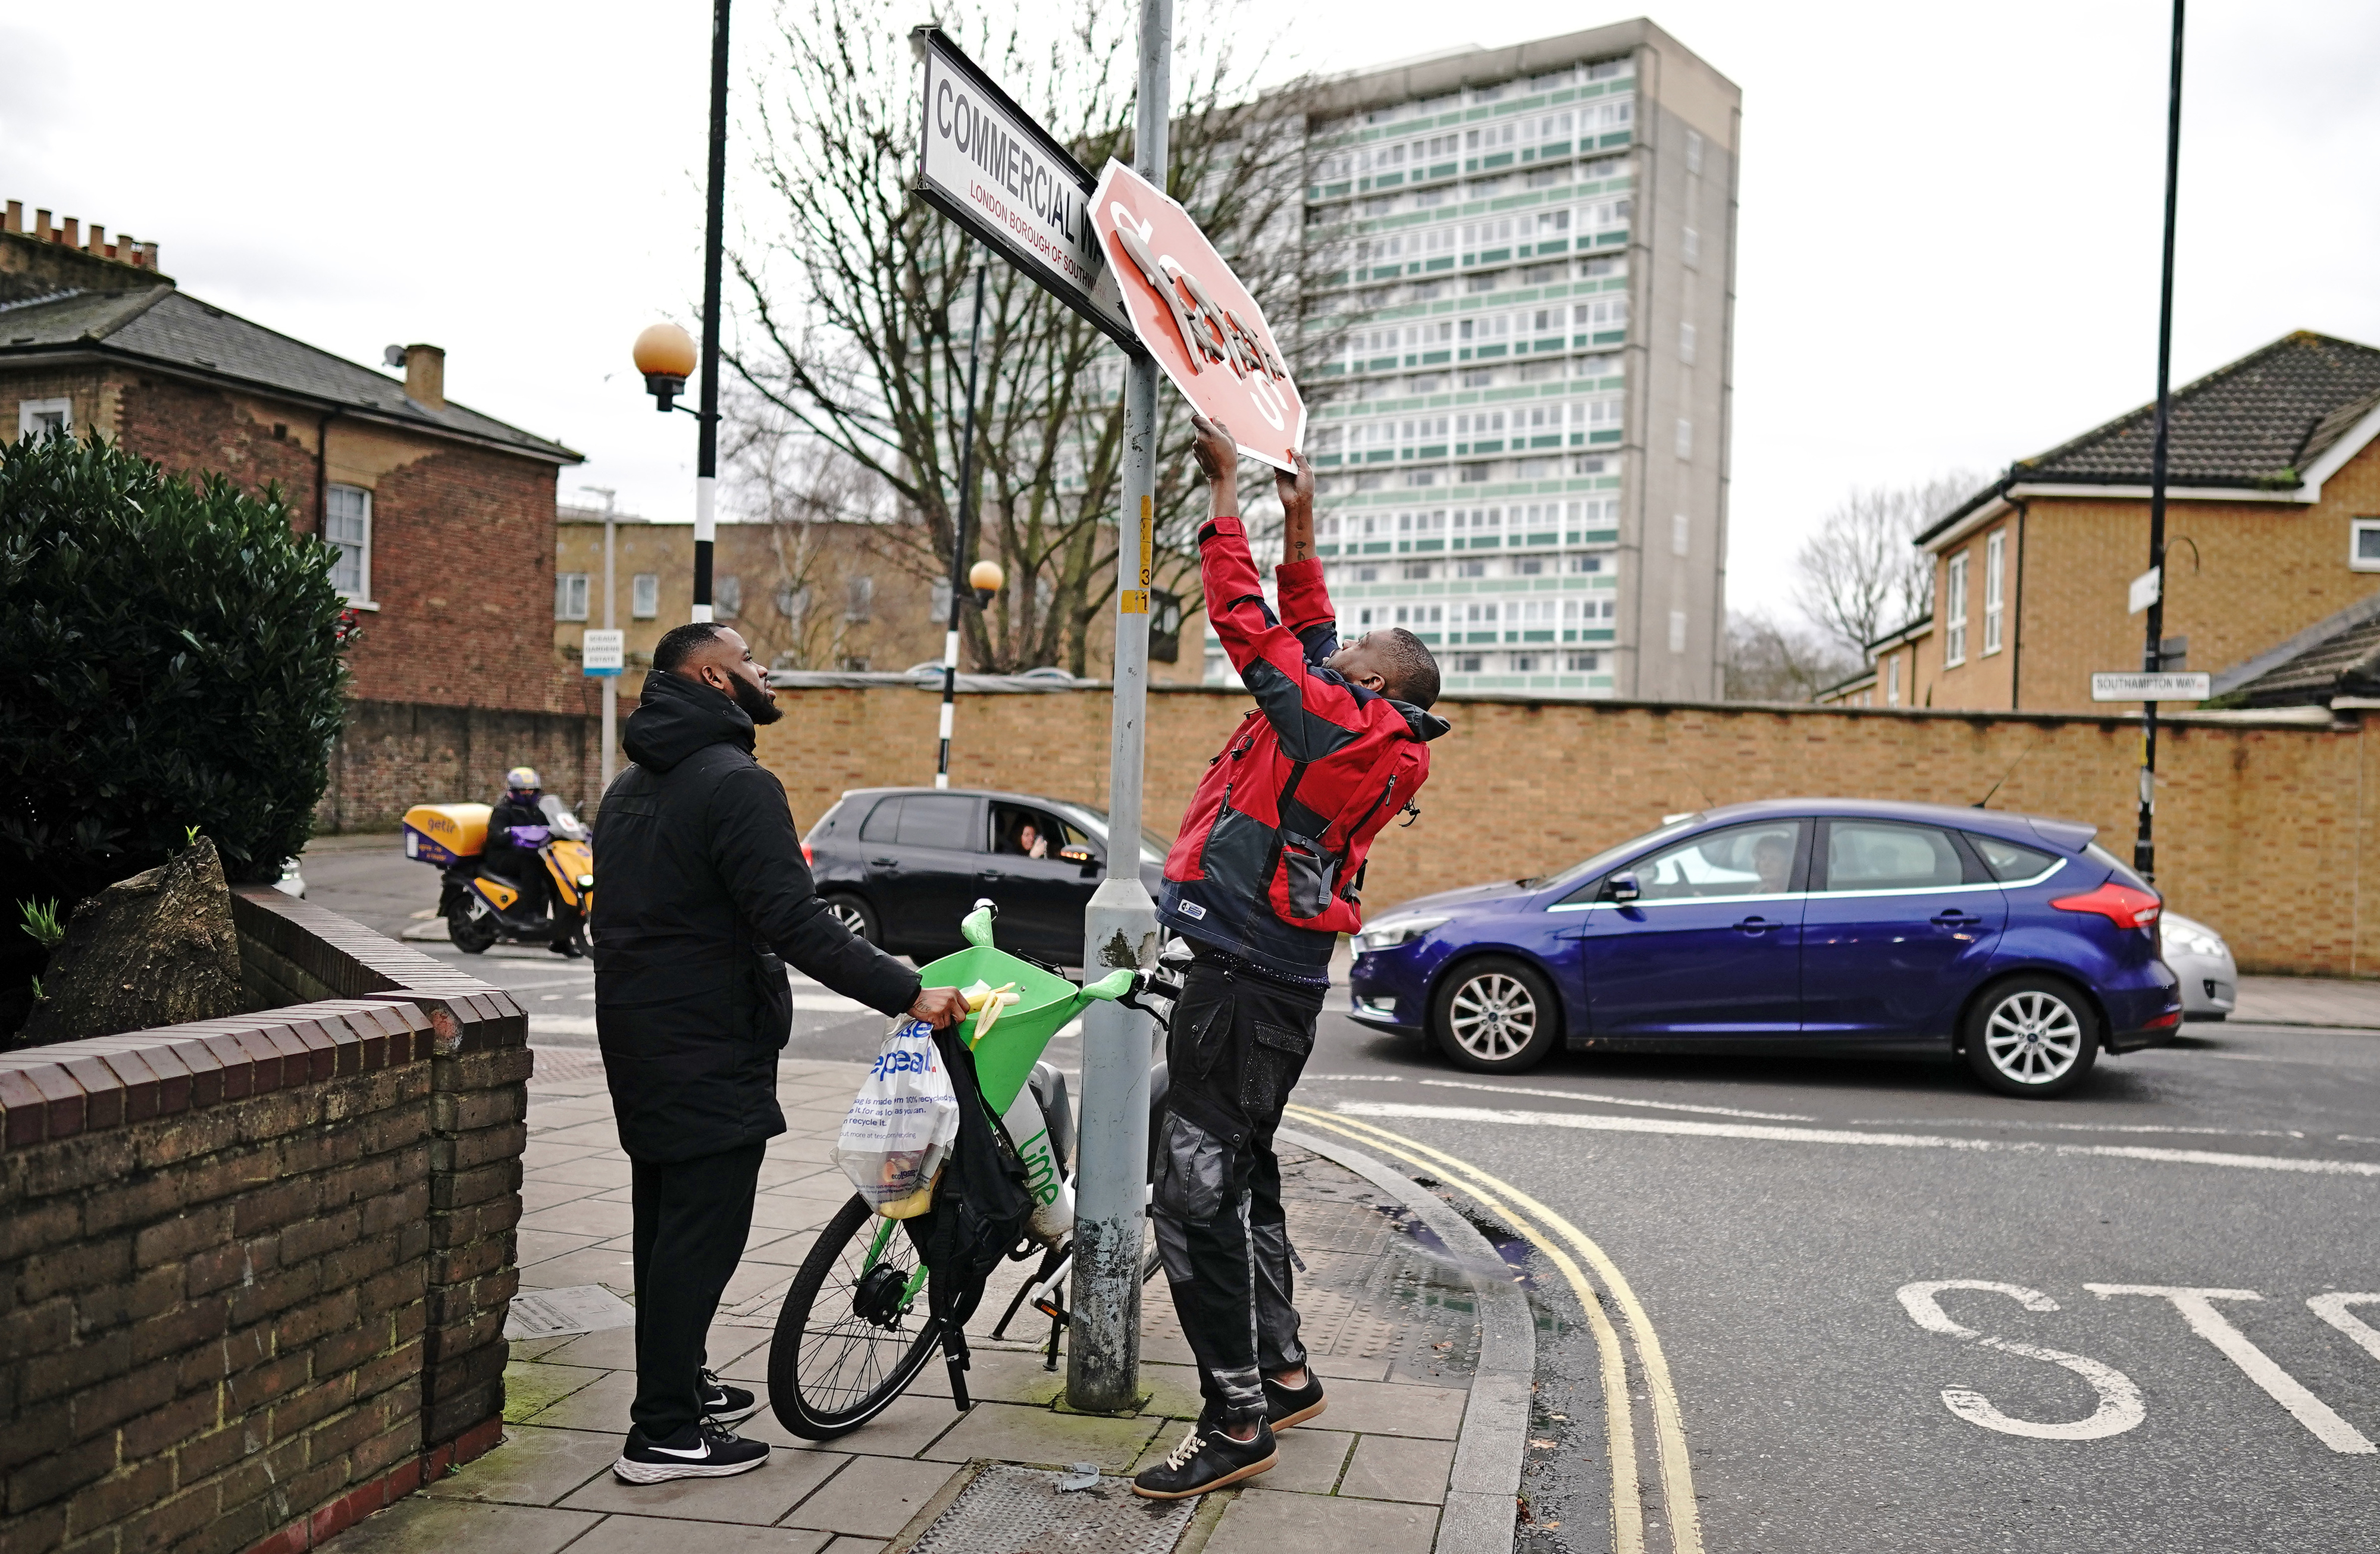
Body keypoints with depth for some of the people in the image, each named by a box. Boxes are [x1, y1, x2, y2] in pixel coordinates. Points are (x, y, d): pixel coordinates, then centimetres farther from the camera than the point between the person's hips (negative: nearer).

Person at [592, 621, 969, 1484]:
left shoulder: (632, 788, 15)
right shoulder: (735, 784, -18)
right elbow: (795, 923, -26)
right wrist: (908, 992, -24)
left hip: (639, 1044, 10)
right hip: (708, 1055, -10)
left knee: (667, 1226, 19)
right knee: (701, 1234, -3)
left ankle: (679, 1386, 33)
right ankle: (663, 1435, 4)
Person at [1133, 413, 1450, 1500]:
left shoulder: (1337, 727, -13)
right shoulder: (1361, 743, 12)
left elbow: (1248, 622, -12)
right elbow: (1305, 635, 25)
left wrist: (1226, 486, -3)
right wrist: (1298, 530, 24)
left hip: (1244, 984, -10)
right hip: (1276, 979, 10)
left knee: (1196, 1198, -8)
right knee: (1239, 1180, 20)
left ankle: (1236, 1421, -2)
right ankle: (1282, 1375, 31)